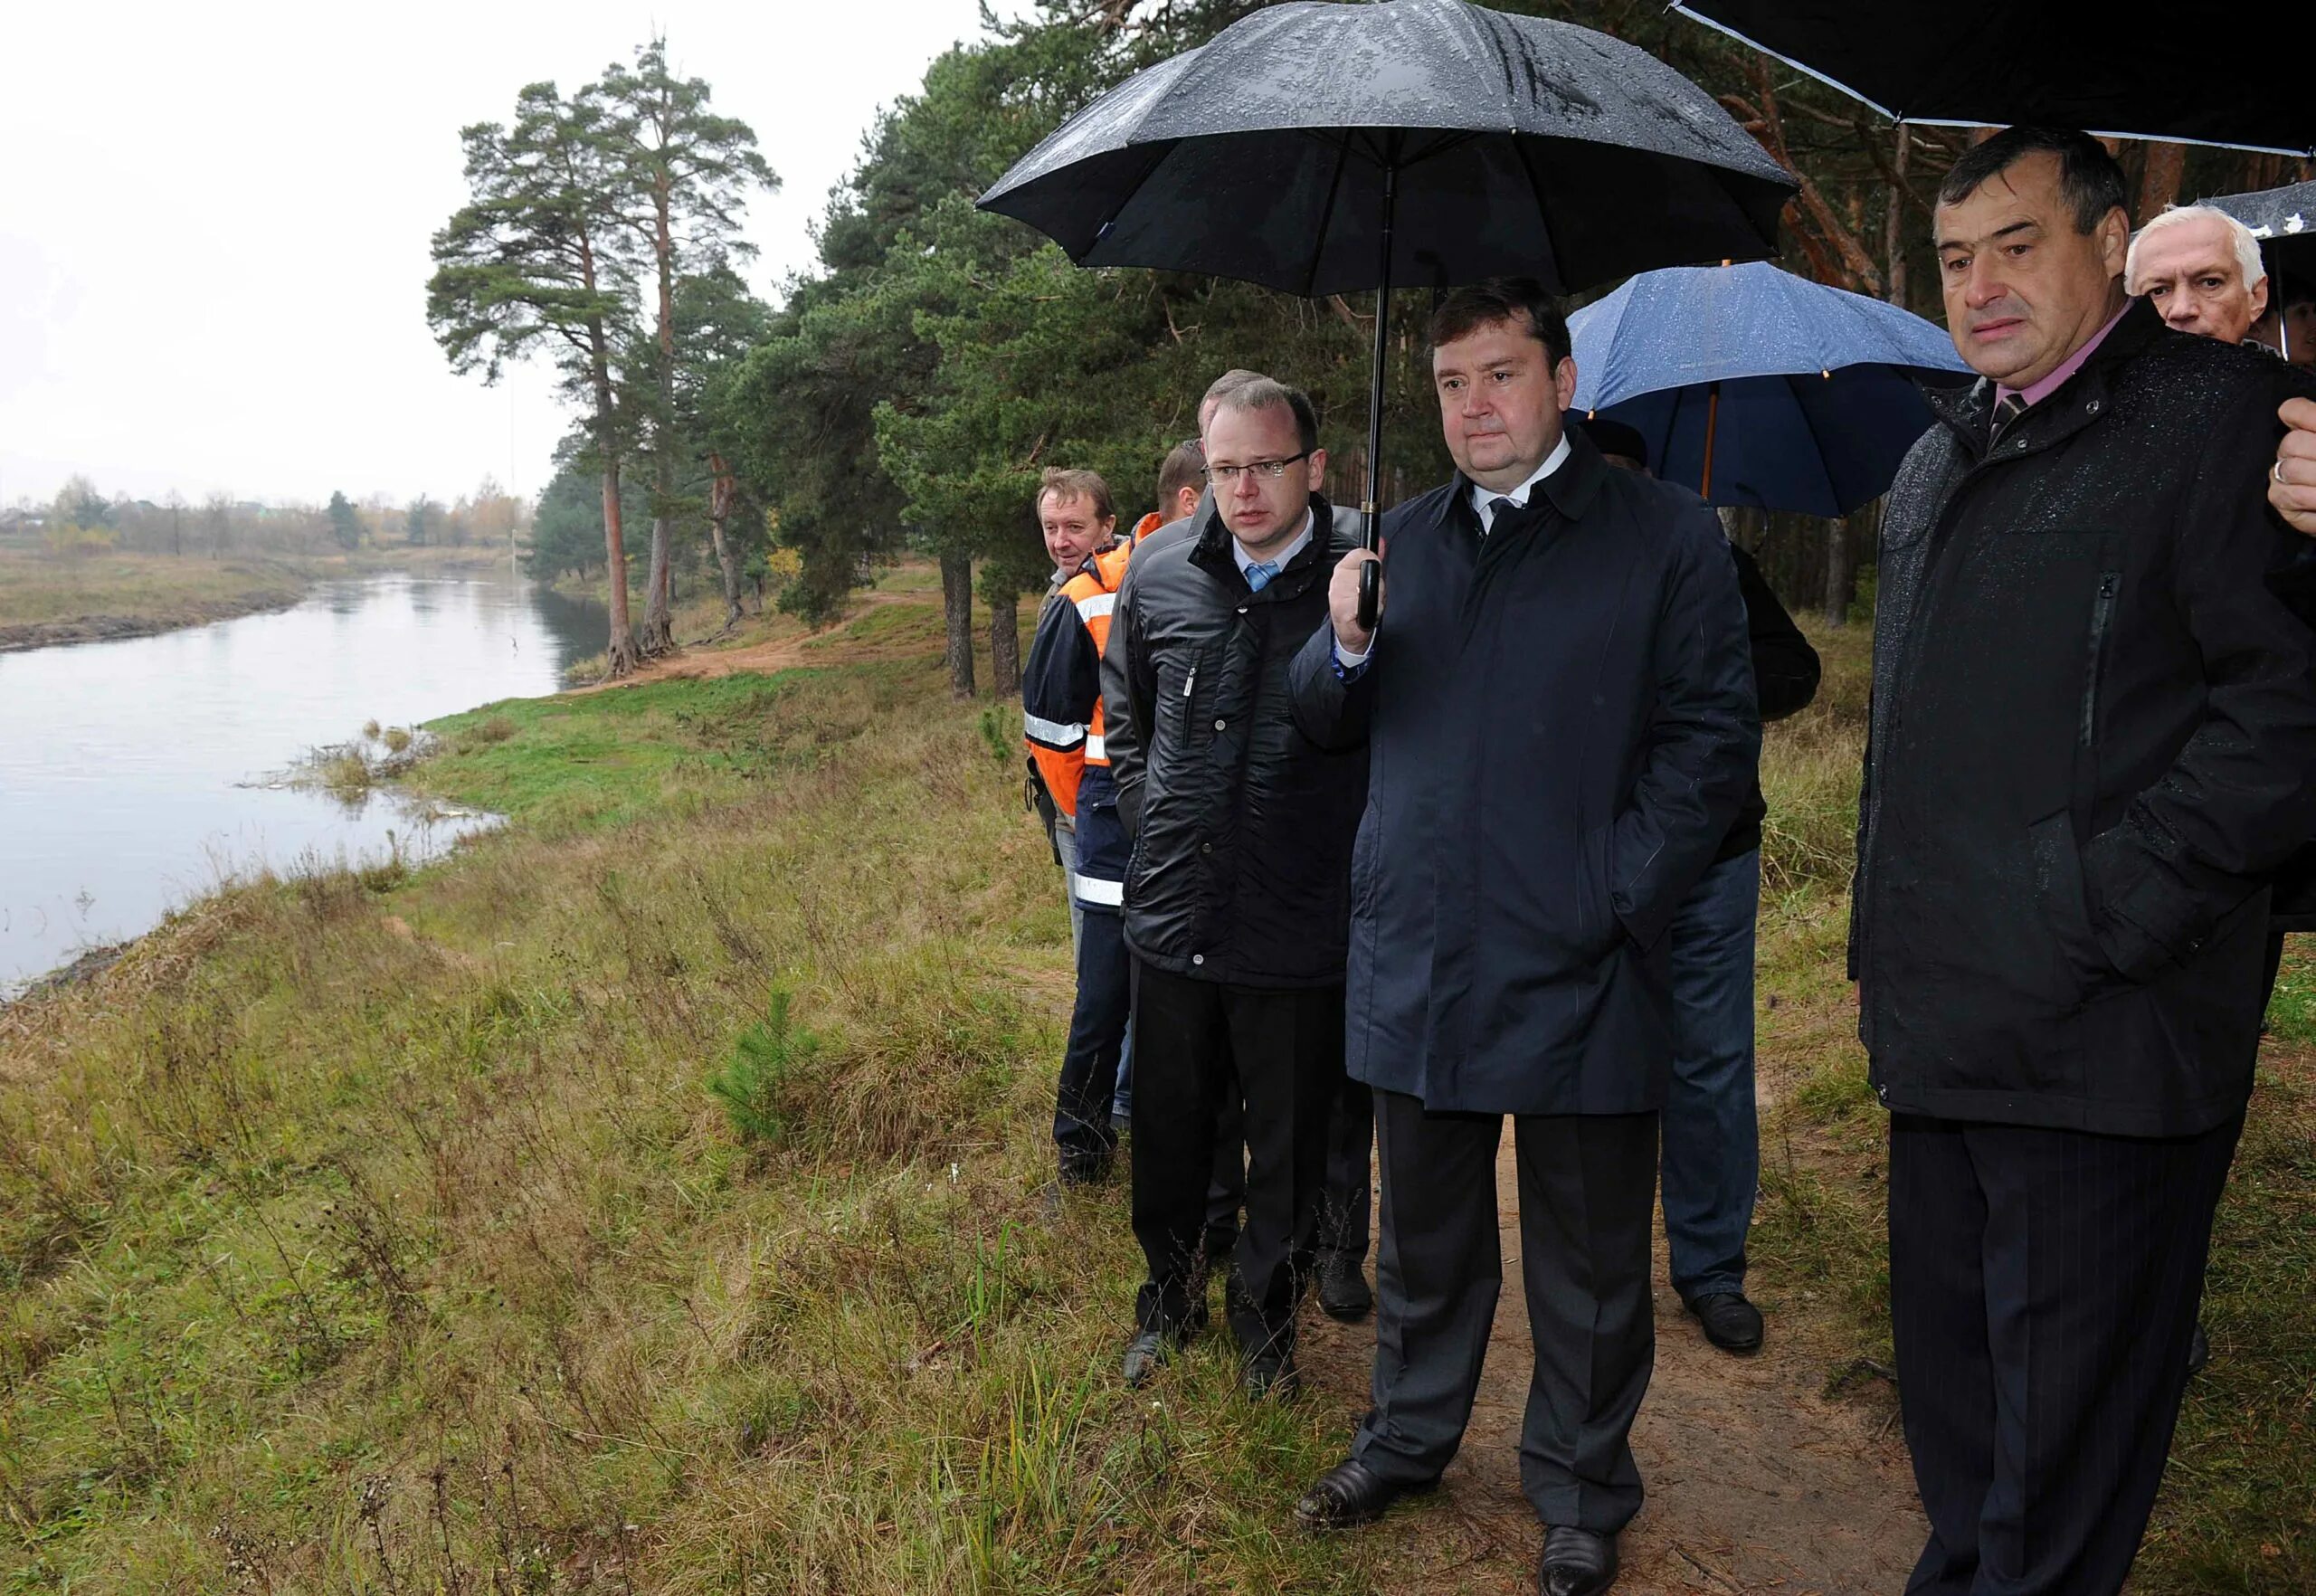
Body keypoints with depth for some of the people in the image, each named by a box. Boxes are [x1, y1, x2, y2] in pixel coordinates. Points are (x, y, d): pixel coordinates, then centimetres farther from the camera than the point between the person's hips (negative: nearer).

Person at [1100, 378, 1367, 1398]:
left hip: (1299, 930, -3)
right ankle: (1168, 1300, 43)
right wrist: (1145, 806, 10)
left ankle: (1268, 1319, 38)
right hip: (1171, 916, 3)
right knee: (1167, 1132, 19)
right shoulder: (1159, 576, 2)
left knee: (1289, 1148, 13)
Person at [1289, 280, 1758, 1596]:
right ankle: (1408, 1439, 41)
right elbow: (1330, 725, 13)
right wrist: (1344, 645, -9)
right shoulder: (1403, 541, 12)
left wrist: (1615, 898, -16)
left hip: (1578, 979, -4)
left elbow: (1715, 738, -8)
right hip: (1418, 967, 4)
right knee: (1425, 1237, 20)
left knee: (1588, 1262, 12)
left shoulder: (1666, 535, -4)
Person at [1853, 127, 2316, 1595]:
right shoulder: (1940, 462, 17)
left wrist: (2107, 914, -19)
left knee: (2063, 1433, 5)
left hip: (2101, 1040, -7)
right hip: (1947, 1033, 8)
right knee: (1951, 1396, 20)